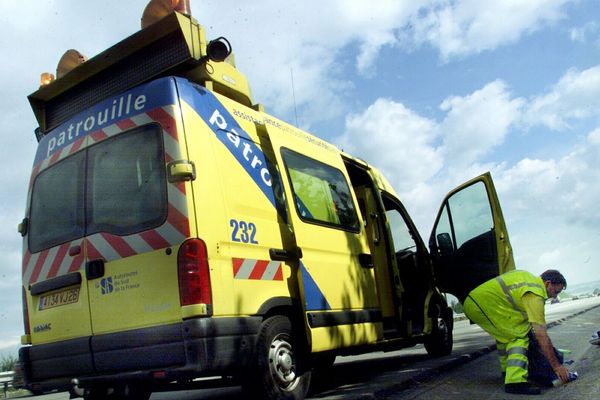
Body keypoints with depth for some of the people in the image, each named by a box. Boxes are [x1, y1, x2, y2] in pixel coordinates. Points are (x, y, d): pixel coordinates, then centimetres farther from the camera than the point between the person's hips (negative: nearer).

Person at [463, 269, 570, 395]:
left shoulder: (529, 278, 18)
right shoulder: (535, 295, -11)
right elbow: (541, 335, -12)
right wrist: (557, 366, -6)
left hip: (472, 301, 10)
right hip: (484, 304, -10)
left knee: (505, 333, 25)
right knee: (520, 335, -8)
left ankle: (507, 369, 35)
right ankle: (515, 381, -18)